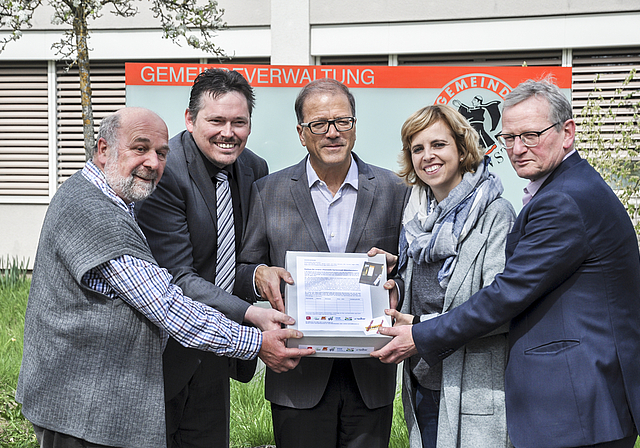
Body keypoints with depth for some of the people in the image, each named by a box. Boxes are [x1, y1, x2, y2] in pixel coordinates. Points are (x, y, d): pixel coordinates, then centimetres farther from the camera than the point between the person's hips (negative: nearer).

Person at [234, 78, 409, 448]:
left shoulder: (394, 191, 3)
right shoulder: (268, 192, 2)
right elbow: (242, 272, 6)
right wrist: (259, 275, -16)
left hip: (371, 376, 1)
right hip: (300, 377, 0)